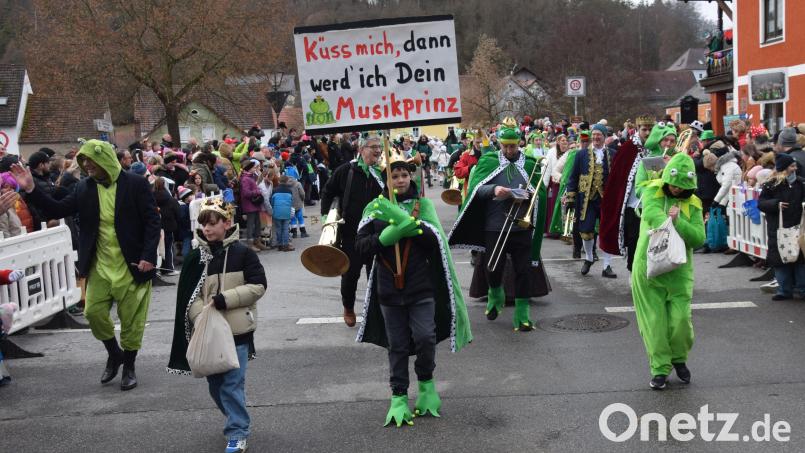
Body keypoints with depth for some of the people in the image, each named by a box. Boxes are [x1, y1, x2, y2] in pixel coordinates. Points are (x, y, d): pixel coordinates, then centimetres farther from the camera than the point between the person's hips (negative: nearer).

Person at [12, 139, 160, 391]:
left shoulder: (136, 184, -11)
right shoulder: (85, 188, 3)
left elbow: (152, 221, -11)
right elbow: (58, 210, 0)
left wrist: (148, 256, -18)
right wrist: (31, 189, -11)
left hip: (132, 266, -4)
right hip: (100, 266, 4)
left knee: (131, 318, 5)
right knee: (94, 312, 4)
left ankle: (129, 366, 25)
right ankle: (114, 354, 30)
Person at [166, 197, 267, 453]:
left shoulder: (242, 253, -6)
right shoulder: (196, 258, 4)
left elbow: (258, 286, -8)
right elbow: (188, 295, 3)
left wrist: (224, 299, -16)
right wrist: (201, 317, -14)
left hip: (237, 329, -4)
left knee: (232, 384, -5)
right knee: (215, 384, 12)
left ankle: (238, 433, 7)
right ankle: (237, 420, 34)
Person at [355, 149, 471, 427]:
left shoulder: (423, 204, 1)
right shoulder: (375, 208, 2)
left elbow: (434, 238, -14)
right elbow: (361, 246, -5)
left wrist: (405, 220, -25)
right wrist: (387, 235, -22)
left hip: (421, 287, -1)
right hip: (389, 288, 1)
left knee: (425, 337, -10)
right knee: (397, 346, 7)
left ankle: (426, 384, 16)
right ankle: (399, 398, 19)